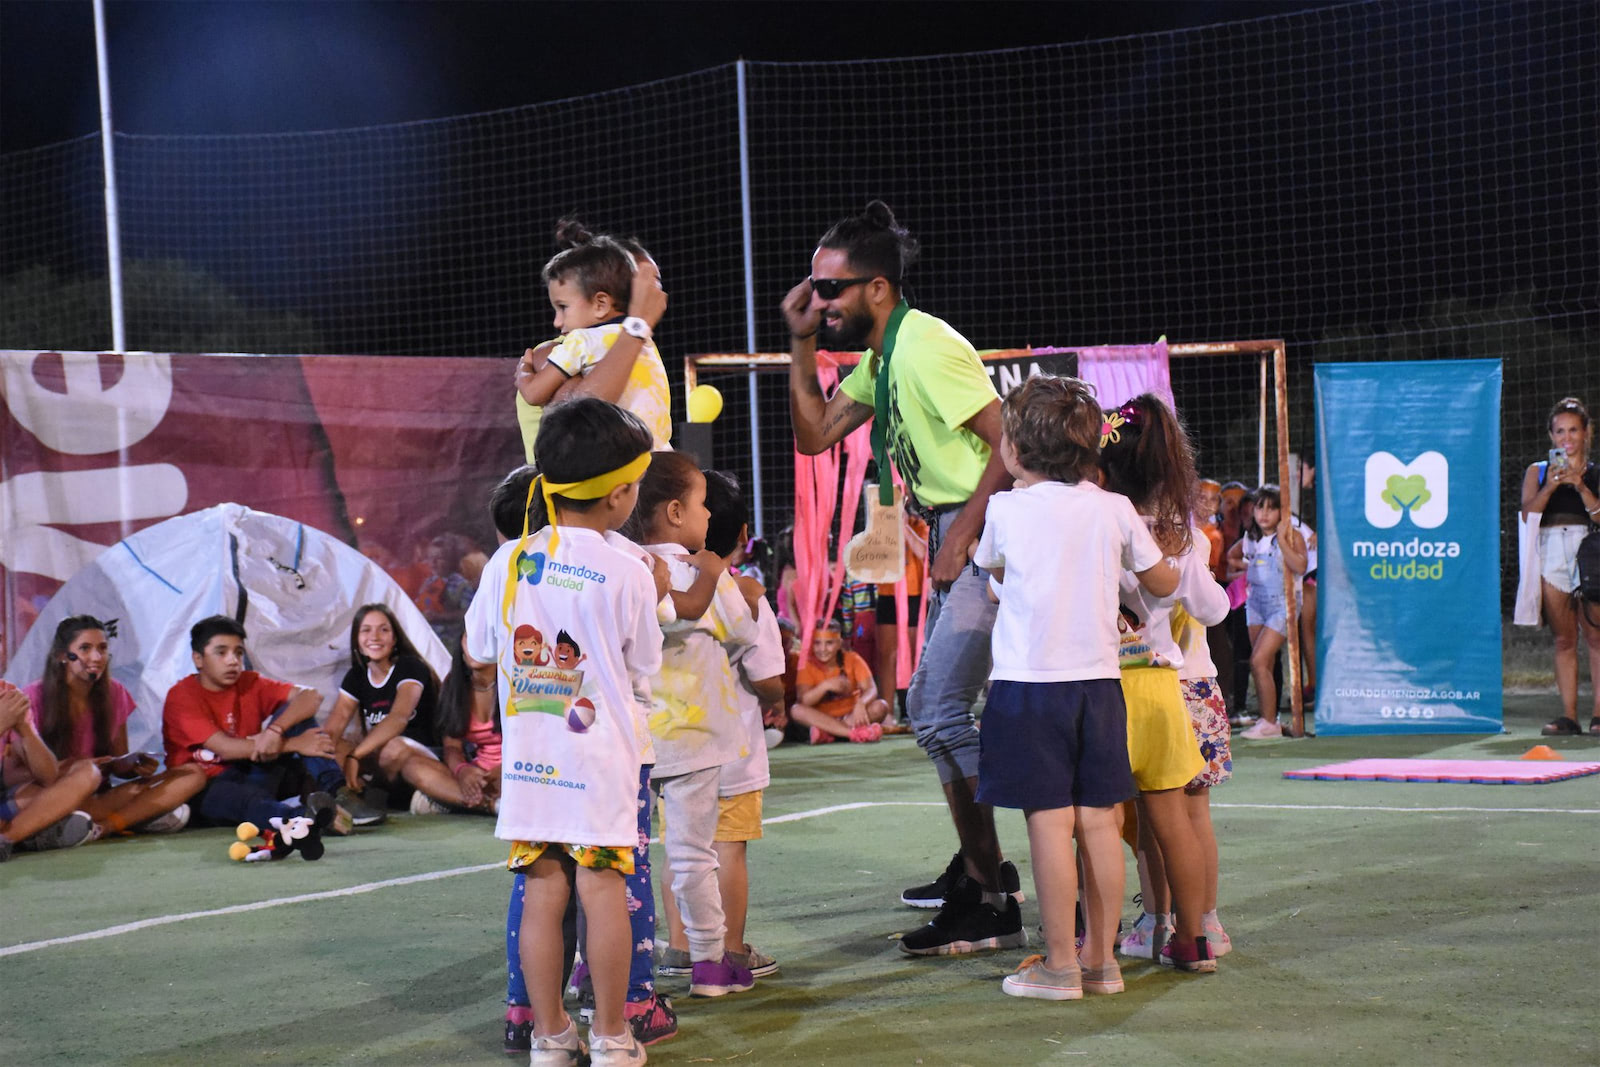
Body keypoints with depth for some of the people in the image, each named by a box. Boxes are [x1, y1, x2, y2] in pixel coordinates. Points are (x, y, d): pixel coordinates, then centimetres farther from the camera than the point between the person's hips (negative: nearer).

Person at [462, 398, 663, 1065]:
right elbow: (644, 671, 0)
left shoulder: (507, 562, 2)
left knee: (543, 889, 7)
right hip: (601, 758, -3)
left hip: (528, 755, 3)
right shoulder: (627, 571, -9)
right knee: (603, 890, 2)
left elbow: (476, 654, 13)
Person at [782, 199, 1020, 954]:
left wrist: (961, 537, -20)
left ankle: (988, 903, -10)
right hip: (955, 538, 11)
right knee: (930, 708, 17)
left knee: (942, 712, -14)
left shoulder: (927, 348, -17)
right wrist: (802, 343, 9)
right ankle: (980, 869, 29)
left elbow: (1009, 444, -22)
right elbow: (814, 435, 17)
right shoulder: (879, 358, 14)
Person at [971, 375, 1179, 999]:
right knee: (1099, 821, 8)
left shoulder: (1006, 510, -5)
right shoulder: (1114, 510, 2)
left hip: (1028, 684, -4)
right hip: (1099, 679, 4)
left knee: (1050, 823, -2)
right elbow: (1164, 582, 12)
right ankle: (1100, 959, 15)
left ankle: (1060, 965, 1)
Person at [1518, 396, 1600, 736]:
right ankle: (1569, 715, 2)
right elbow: (1528, 513, 3)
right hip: (1551, 553, 1)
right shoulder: (1537, 472, 15)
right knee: (1564, 640, 2)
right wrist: (1550, 487, -12)